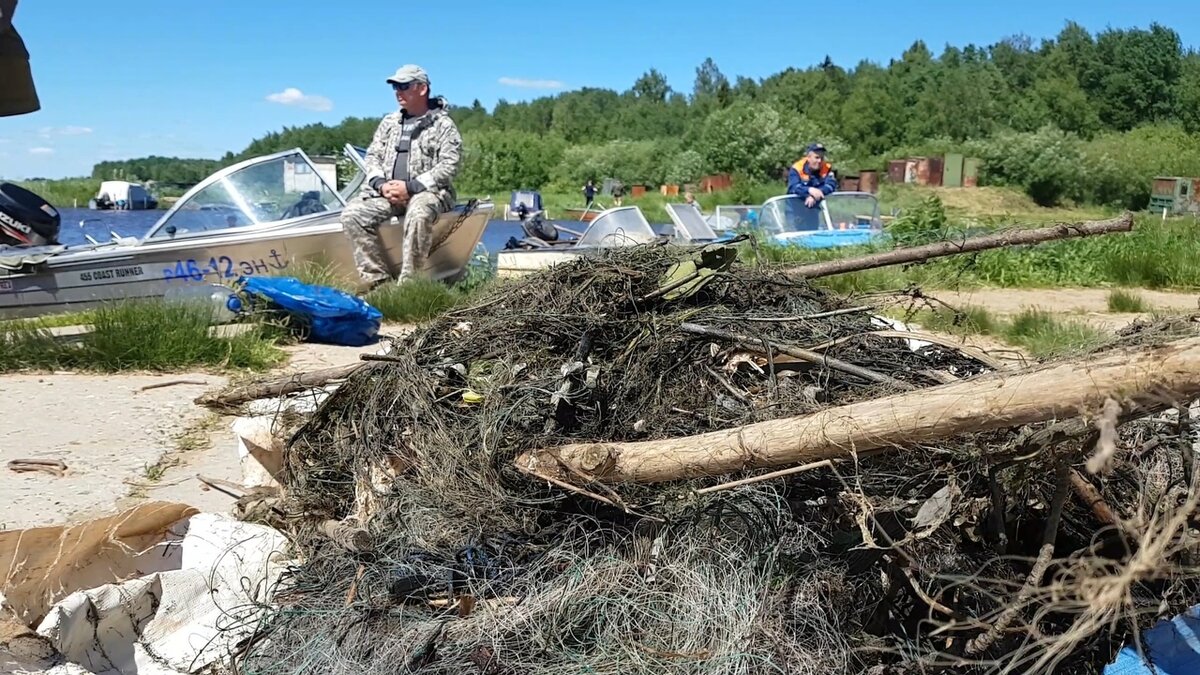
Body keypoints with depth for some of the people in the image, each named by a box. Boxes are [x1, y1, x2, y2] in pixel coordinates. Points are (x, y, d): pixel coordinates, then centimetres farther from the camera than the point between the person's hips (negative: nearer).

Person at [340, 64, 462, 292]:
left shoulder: (443, 125, 1)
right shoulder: (389, 122, 19)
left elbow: (450, 165, -9)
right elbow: (372, 156, 17)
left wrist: (410, 187, -17)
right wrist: (380, 184, -6)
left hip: (427, 191, -5)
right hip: (387, 192, 6)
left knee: (419, 215, -40)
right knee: (353, 214, -18)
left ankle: (408, 281, -30)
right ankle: (377, 277, -16)